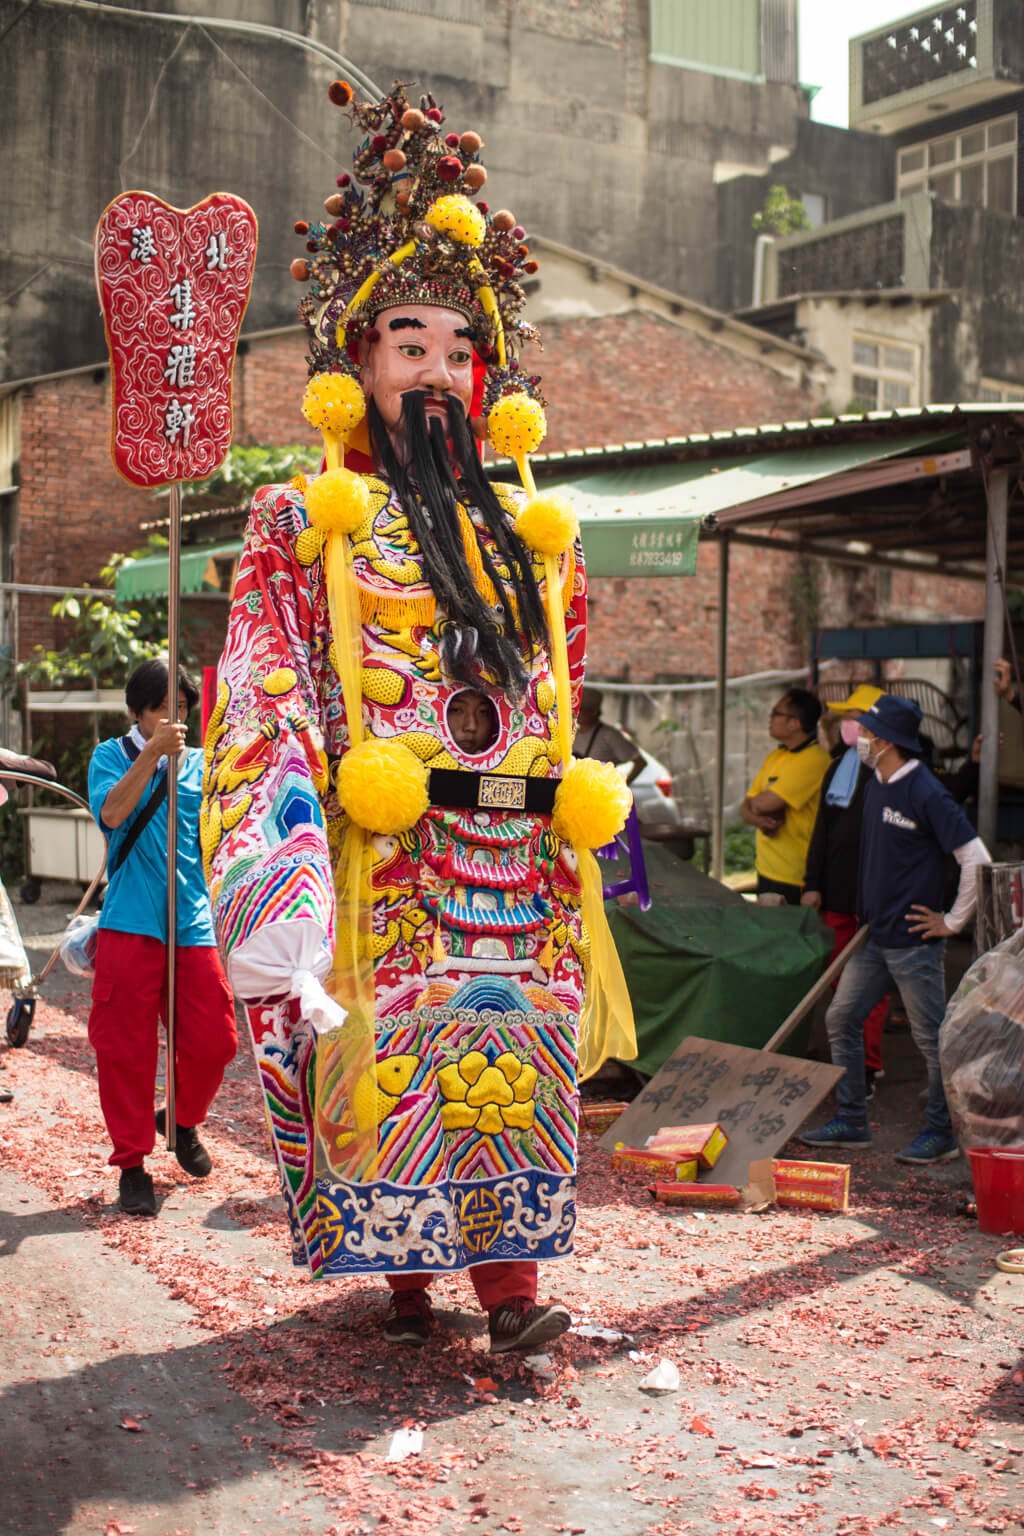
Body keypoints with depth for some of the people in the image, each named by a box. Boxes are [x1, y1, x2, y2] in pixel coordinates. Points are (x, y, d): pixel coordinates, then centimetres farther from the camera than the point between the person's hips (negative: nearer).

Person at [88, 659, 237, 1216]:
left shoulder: (201, 765, 13)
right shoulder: (112, 756, 6)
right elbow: (112, 813, -13)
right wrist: (153, 753, -20)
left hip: (193, 925, 2)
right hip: (129, 925, -2)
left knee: (211, 1041, 1)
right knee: (125, 1047, 0)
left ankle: (183, 1121, 31)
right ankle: (131, 1163, 13)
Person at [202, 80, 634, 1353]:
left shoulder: (533, 537, 18)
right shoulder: (305, 524, 3)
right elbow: (264, 705, -7)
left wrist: (592, 803, 19)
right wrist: (279, 862, -17)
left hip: (521, 853, 4)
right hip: (384, 855, -4)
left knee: (514, 1054, 0)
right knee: (387, 1059, -3)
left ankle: (507, 1276, 5)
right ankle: (402, 1276, 11)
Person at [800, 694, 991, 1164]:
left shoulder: (925, 793, -17)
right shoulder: (876, 785, 9)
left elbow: (976, 857, -20)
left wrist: (953, 921, -14)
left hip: (914, 940, -9)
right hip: (877, 936, 9)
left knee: (932, 1037, 2)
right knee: (841, 1019, 11)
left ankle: (941, 1134, 14)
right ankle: (851, 1122, 21)